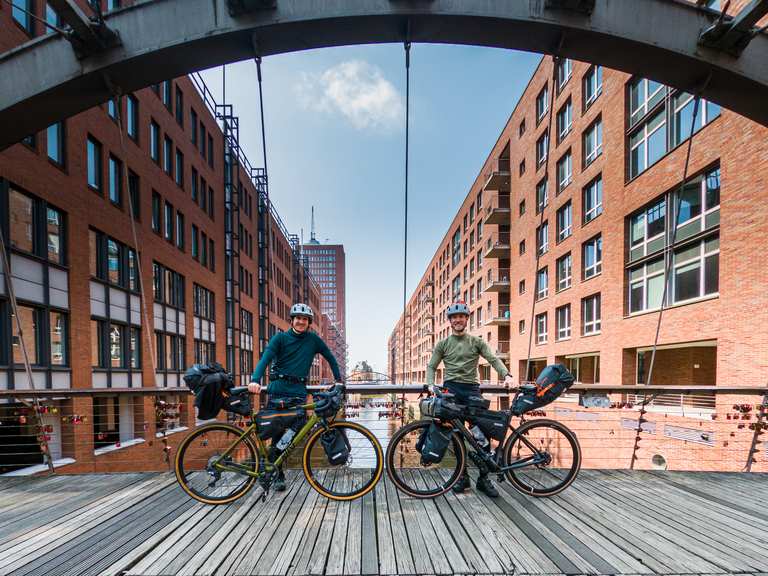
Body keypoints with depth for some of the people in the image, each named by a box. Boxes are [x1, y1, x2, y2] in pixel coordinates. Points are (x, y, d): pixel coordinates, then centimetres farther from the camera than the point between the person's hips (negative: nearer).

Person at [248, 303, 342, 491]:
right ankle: (278, 475, 18)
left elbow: (330, 358, 15)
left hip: (299, 392, 1)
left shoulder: (313, 339, 7)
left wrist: (338, 380, 9)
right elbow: (265, 358, -11)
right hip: (277, 391, -1)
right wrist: (255, 380, -27)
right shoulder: (280, 337, 2)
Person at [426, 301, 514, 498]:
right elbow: (431, 366, 10)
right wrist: (431, 385, -8)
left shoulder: (476, 341, 9)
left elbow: (493, 359, -1)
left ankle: (484, 478, 10)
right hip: (450, 389, 0)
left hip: (472, 389, 0)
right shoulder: (443, 344, 11)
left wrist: (506, 375, -19)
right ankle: (462, 475, 16)